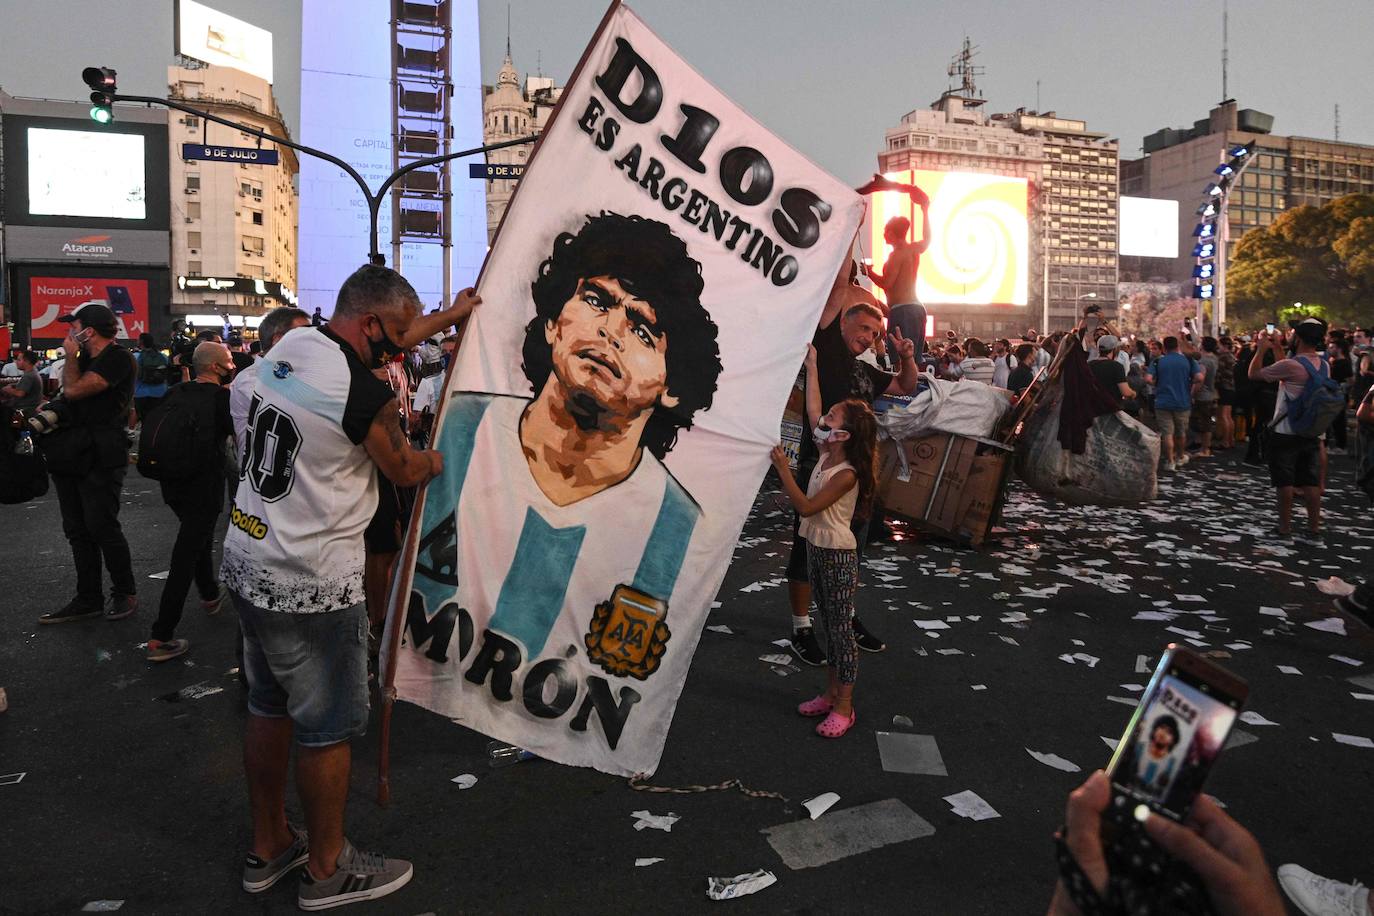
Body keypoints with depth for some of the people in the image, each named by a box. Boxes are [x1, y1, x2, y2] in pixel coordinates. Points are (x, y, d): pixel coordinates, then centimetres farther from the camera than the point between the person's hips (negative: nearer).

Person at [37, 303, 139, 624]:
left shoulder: (118, 359, -12)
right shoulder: (87, 359, 16)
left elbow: (73, 390, -17)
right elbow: (66, 395, 20)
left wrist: (71, 357, -3)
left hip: (99, 458, -9)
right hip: (71, 454, 9)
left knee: (102, 528, -6)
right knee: (77, 531, 11)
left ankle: (125, 593, 10)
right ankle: (87, 600, 19)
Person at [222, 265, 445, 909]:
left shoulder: (287, 345, 3)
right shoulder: (366, 394, -21)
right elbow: (405, 473, -3)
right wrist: (441, 458, 18)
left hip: (246, 559, 9)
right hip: (312, 586, -9)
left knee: (269, 705, 21)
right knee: (328, 727, 7)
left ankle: (269, 847, 38)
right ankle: (327, 870, 25)